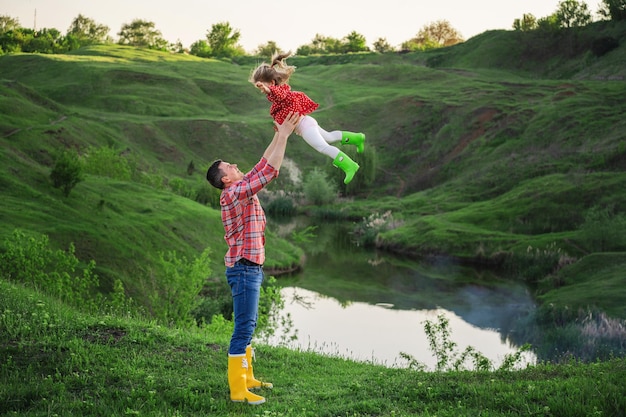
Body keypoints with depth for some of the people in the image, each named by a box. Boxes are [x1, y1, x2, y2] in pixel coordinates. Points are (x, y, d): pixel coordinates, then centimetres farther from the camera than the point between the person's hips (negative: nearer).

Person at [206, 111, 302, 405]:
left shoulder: (243, 189, 11)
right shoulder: (234, 194, -17)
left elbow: (262, 166, 22)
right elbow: (269, 171, -22)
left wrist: (278, 136, 19)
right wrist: (284, 136, -17)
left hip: (251, 268, 10)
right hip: (244, 268, -10)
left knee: (248, 326, 15)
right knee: (243, 329, -9)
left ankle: (247, 378, 24)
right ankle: (238, 389, -6)